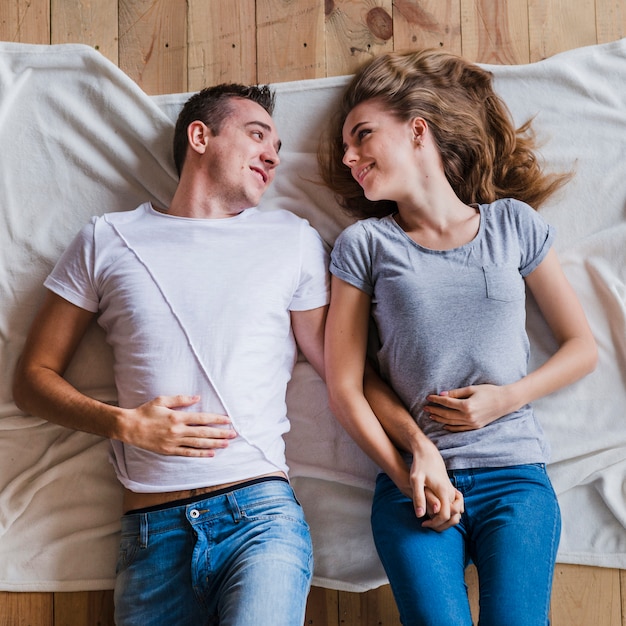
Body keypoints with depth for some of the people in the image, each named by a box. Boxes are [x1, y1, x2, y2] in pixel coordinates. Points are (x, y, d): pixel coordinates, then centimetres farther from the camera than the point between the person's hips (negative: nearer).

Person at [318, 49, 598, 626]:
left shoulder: (513, 224, 8)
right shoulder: (365, 244, 6)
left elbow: (583, 348, 11)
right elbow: (344, 389, 1)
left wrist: (507, 397, -5)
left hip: (515, 477, 1)